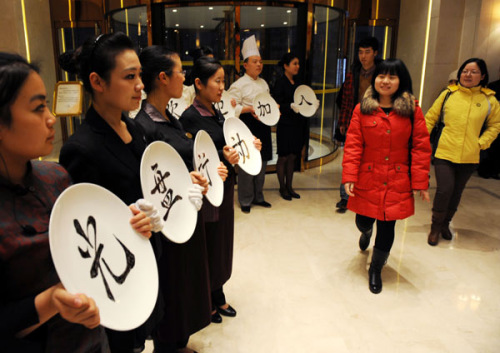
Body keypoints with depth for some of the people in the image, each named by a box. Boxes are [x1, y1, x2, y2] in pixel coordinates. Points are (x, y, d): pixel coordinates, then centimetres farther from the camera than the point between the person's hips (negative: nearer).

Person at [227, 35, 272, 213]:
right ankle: (245, 200, 13)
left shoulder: (263, 83, 14)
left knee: (262, 162, 13)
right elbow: (232, 107, -13)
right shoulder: (239, 84, -8)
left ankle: (257, 196, 29)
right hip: (248, 126, -7)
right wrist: (249, 109, -25)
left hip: (263, 126, 7)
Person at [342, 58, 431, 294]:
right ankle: (366, 233, 53)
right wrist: (349, 176, -13)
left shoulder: (412, 110, -2)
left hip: (397, 182, 0)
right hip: (367, 180, 1)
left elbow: (421, 148, -2)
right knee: (363, 221, 11)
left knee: (387, 226, 5)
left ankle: (376, 270, 28)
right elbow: (352, 145, -5)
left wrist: (420, 182, -6)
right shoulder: (362, 109, -1)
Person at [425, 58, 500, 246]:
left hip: (469, 157, 2)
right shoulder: (448, 94, 0)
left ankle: (445, 224, 35)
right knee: (444, 190, -11)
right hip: (444, 153, -2)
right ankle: (435, 227, 10)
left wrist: (482, 142, 0)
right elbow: (430, 118, 7)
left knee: (456, 193, 13)